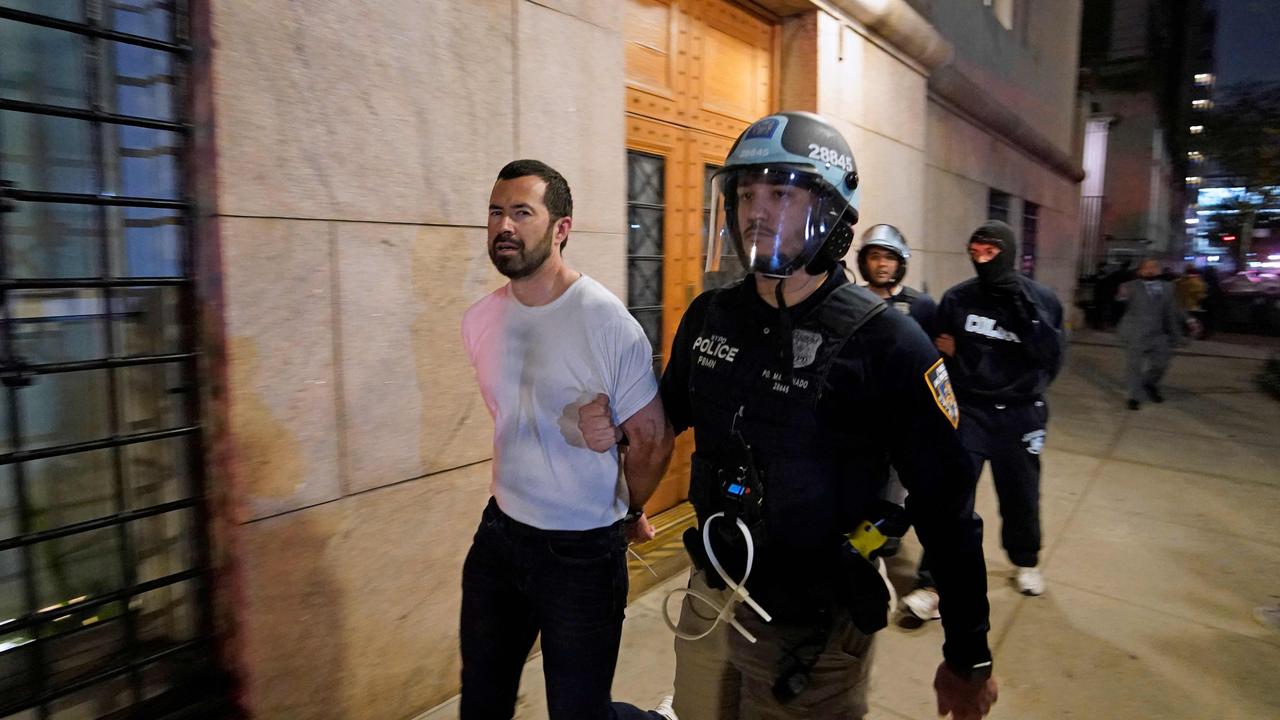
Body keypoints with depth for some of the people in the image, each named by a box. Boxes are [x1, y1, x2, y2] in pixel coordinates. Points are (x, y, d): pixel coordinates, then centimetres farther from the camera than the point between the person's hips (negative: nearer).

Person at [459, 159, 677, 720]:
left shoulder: (607, 322, -20)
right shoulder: (479, 321, -1)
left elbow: (652, 441, -11)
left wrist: (628, 513, 3)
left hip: (583, 552, -5)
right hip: (499, 535, 6)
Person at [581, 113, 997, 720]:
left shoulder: (885, 344, -18)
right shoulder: (709, 315, -3)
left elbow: (946, 506, -12)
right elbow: (669, 409, 14)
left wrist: (969, 658, -5)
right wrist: (611, 427, -7)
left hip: (813, 629, -5)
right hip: (709, 600, 5)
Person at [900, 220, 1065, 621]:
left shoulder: (1041, 299, -3)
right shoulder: (957, 298, -2)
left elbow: (1053, 357, -14)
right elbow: (937, 348, 11)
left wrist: (1023, 309, -22)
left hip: (1018, 414, 1)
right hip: (968, 410, 0)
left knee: (1020, 495, 15)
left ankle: (1026, 561, 41)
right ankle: (934, 582, -2)